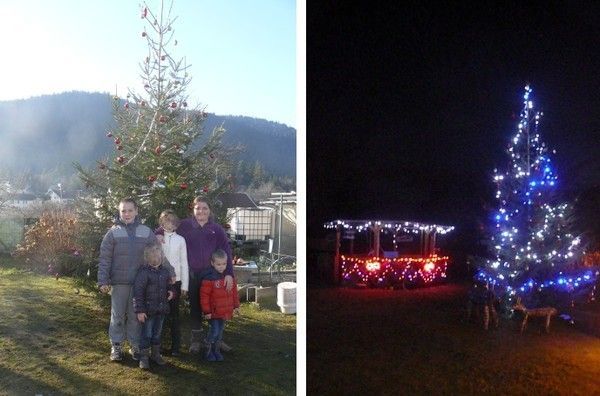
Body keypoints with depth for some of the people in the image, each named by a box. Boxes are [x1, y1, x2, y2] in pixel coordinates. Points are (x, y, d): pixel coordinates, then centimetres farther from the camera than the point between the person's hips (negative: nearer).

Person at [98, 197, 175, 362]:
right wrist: (103, 281, -8)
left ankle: (135, 345, 22)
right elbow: (104, 259, -3)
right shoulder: (113, 232, -2)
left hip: (139, 282, 1)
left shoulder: (146, 232, 3)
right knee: (117, 315, 8)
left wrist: (170, 272, 6)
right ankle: (116, 346, 21)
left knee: (135, 316, 10)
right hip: (119, 282, -1)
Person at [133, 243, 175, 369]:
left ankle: (155, 354, 32)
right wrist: (139, 310, -18)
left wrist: (171, 291, -4)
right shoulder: (144, 272, -16)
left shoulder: (165, 271, 4)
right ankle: (144, 357, 16)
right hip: (148, 310, -6)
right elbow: (138, 292, -17)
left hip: (162, 308, 6)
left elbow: (170, 284, 20)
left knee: (157, 333, 17)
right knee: (147, 334, 3)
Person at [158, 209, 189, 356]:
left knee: (174, 315, 4)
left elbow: (184, 264, 4)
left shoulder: (180, 240, 4)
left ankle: (175, 346, 11)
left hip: (175, 281, 0)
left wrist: (184, 285, 1)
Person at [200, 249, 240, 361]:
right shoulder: (208, 278, -15)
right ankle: (209, 351, 15)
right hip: (213, 312, -5)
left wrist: (236, 306, 12)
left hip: (225, 312, 5)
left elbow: (234, 292, 12)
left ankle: (217, 351, 29)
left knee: (220, 332, 15)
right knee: (214, 332, -3)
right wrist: (206, 311, -13)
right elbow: (204, 296, -14)